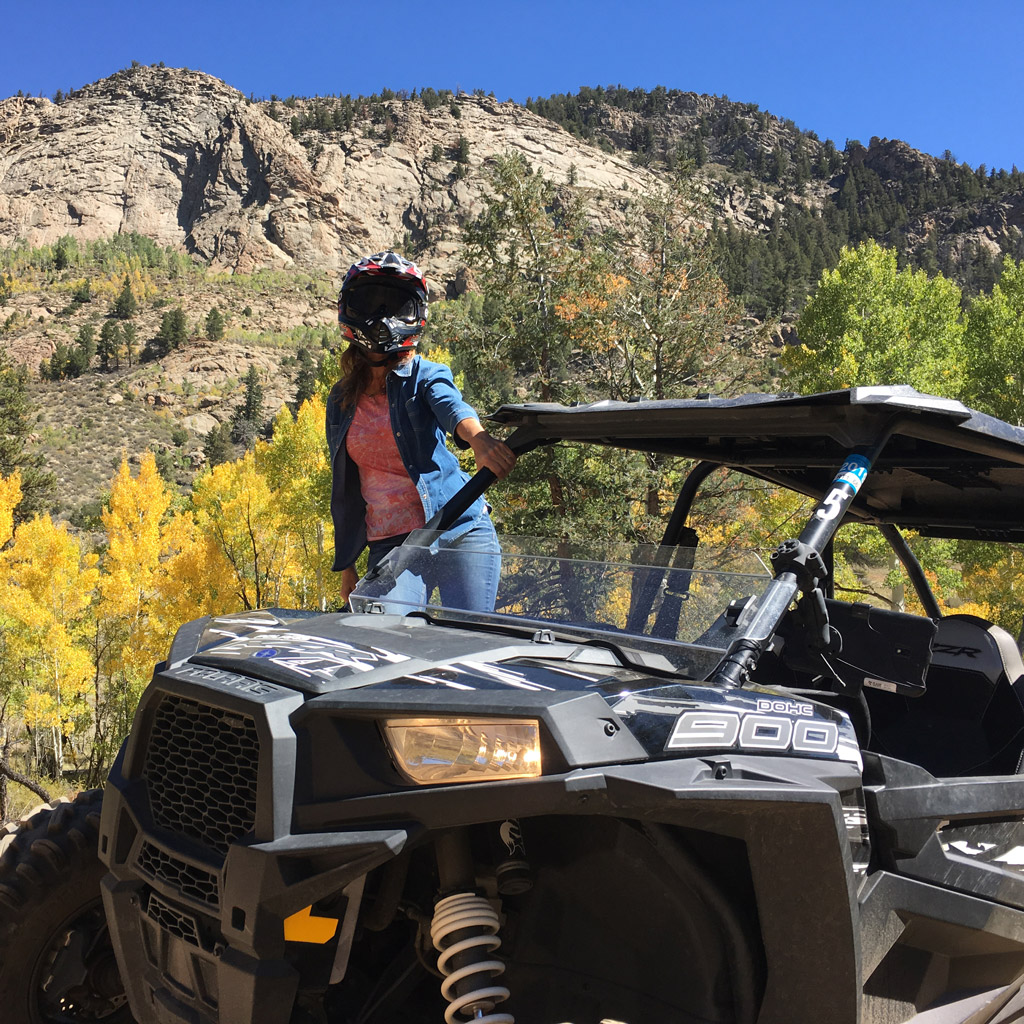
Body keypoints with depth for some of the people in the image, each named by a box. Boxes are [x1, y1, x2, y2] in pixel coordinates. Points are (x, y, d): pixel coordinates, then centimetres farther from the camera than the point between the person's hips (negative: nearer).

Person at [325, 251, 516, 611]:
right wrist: (346, 567, 16)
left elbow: (452, 406, -24)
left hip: (460, 531, -3)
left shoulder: (426, 376, 1)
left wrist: (478, 439, -47)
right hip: (390, 544, 3)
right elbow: (345, 490, 18)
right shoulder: (341, 401, 13)